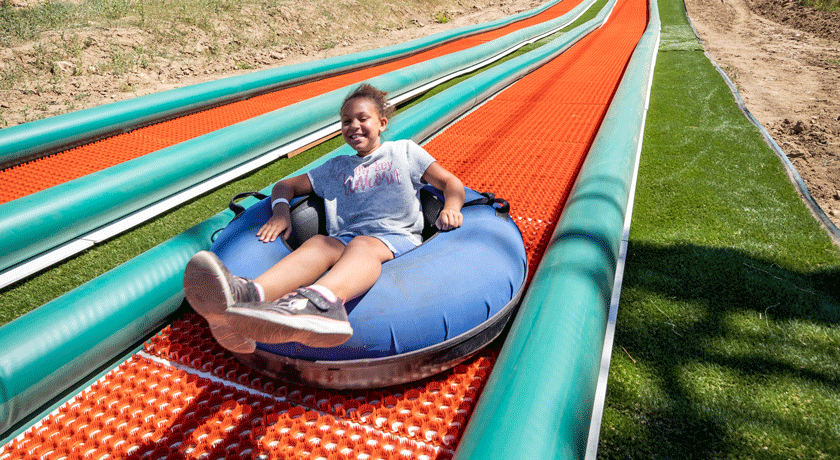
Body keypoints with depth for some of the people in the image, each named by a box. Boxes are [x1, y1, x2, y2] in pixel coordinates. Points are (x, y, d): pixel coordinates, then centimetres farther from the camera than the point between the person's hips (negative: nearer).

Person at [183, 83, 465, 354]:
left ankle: (319, 300, -72)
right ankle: (249, 296, -64)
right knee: (319, 243, -33)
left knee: (363, 245, -38)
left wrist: (450, 208, -6)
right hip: (345, 238, 3)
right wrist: (281, 210, 7)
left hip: (397, 237, -2)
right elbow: (286, 185, 32)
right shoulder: (336, 168, 32)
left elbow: (450, 182, 18)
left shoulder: (404, 151, 24)